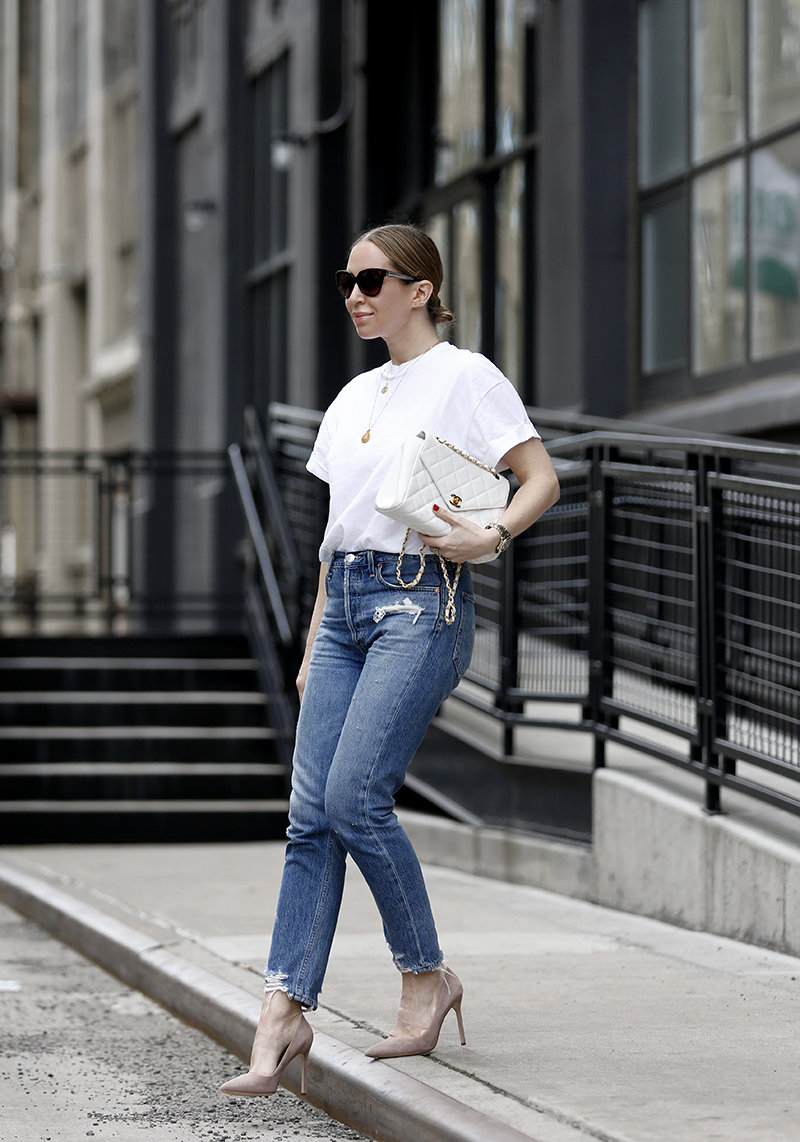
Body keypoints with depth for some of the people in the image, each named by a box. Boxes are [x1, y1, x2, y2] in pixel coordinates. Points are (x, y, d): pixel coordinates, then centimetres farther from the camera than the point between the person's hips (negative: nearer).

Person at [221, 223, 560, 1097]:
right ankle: (285, 1010, -7)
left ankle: (426, 975, 3)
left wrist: (491, 536, -23)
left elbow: (541, 478, -5)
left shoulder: (464, 377, -1)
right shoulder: (355, 396, 20)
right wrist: (314, 640, 18)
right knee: (311, 811, -4)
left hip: (420, 604, -7)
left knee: (353, 797, -16)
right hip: (346, 601, 7)